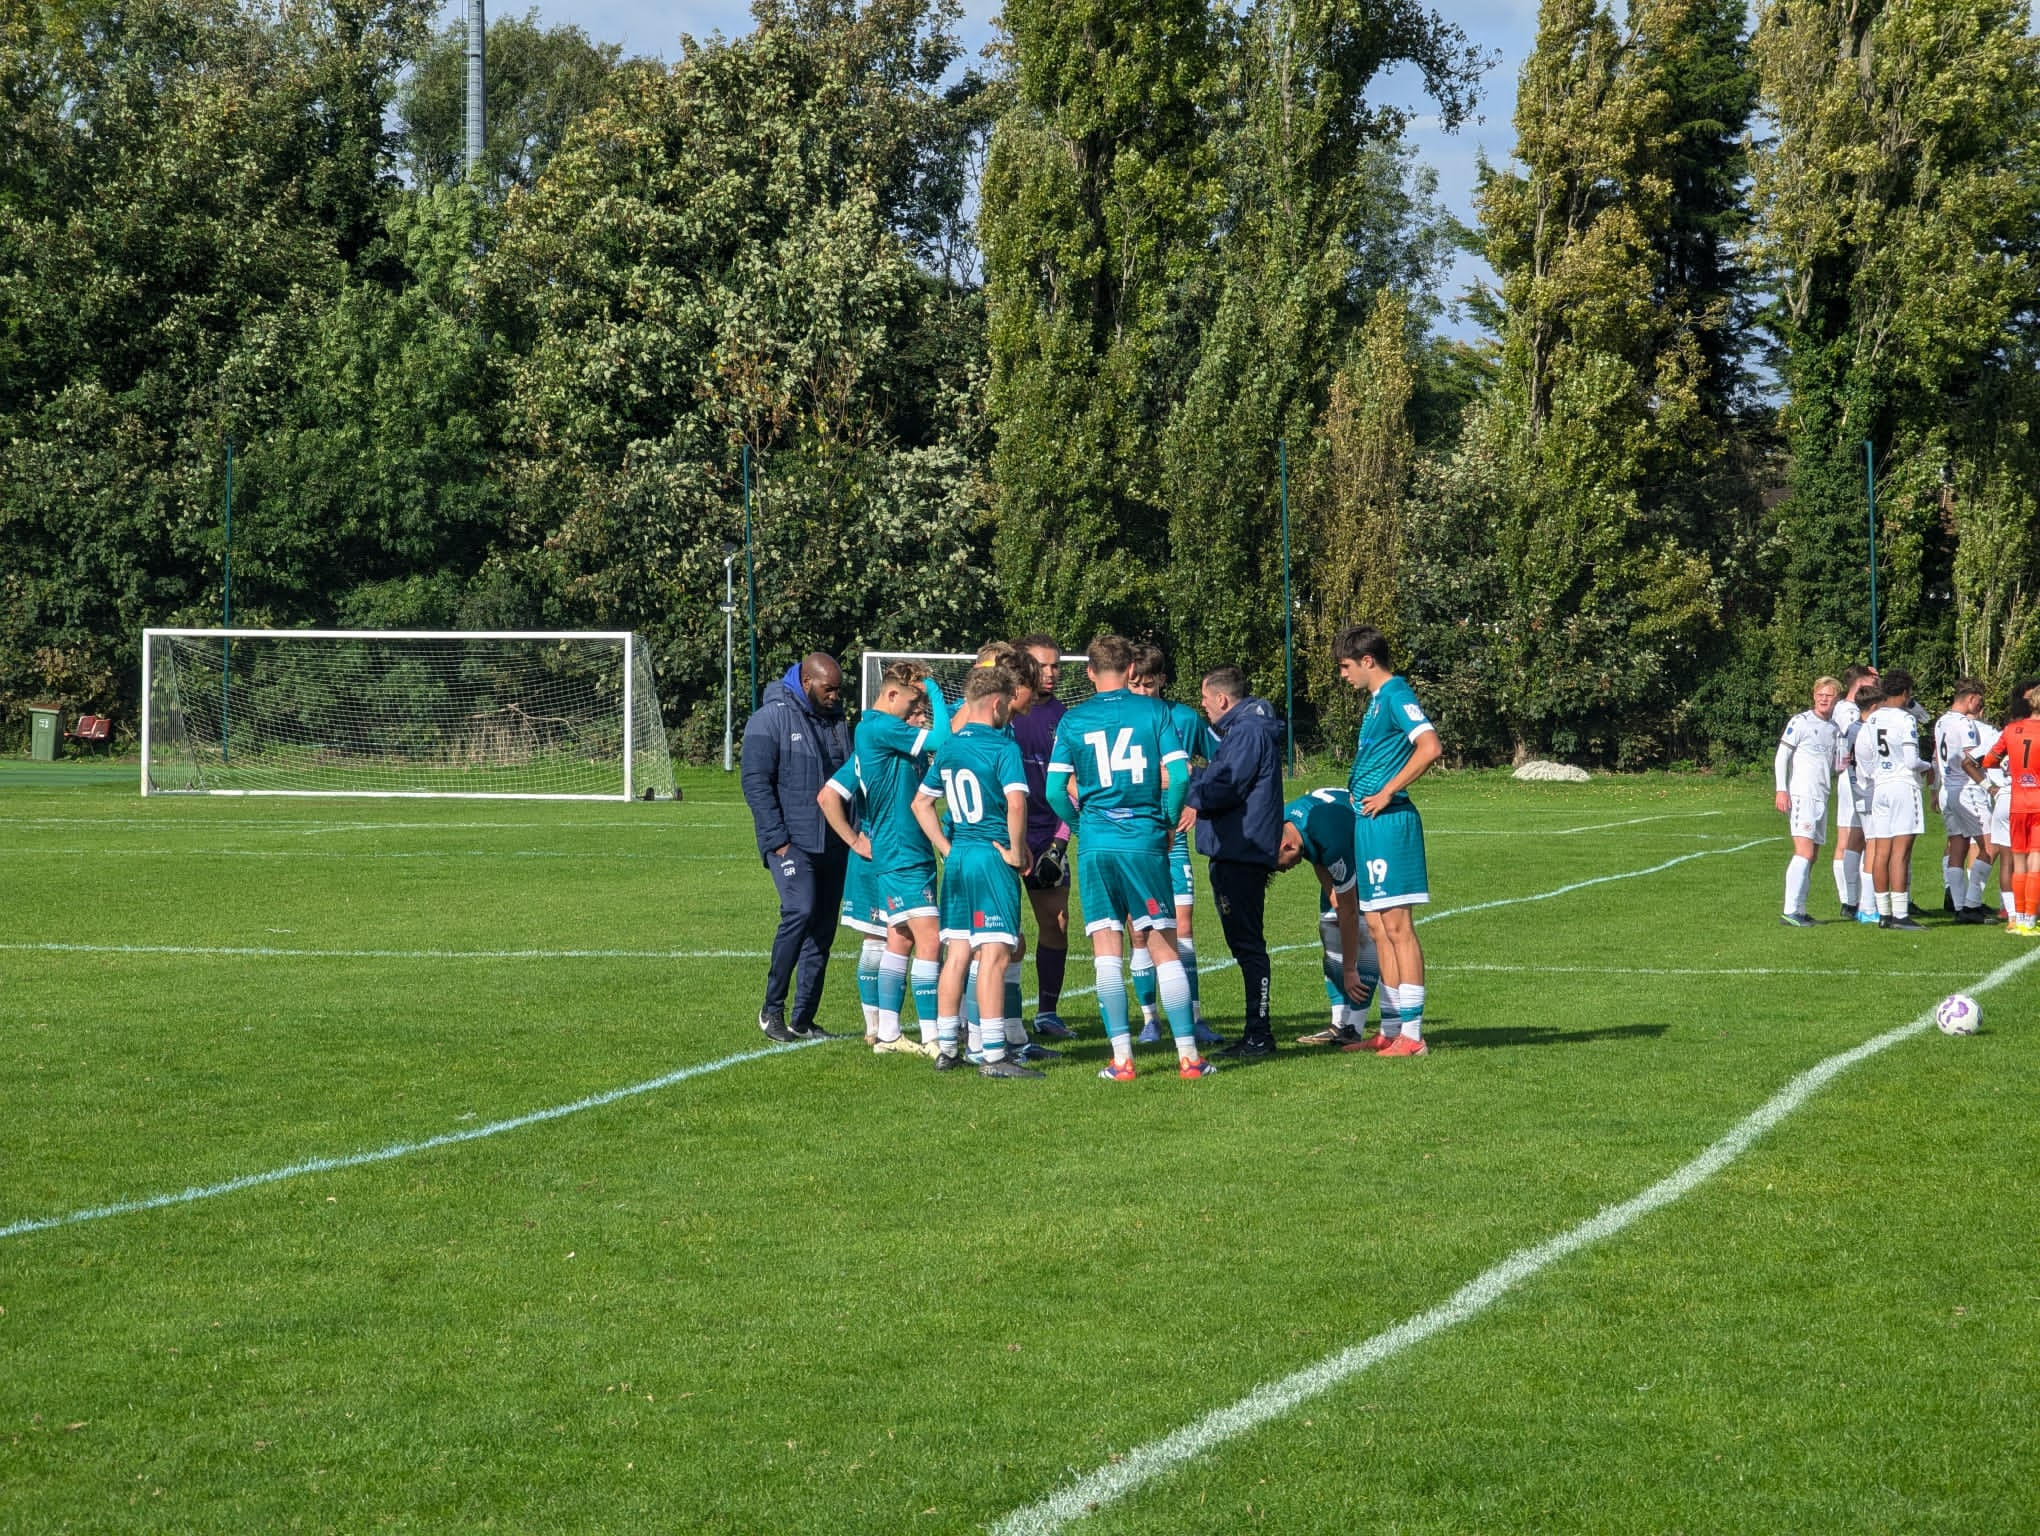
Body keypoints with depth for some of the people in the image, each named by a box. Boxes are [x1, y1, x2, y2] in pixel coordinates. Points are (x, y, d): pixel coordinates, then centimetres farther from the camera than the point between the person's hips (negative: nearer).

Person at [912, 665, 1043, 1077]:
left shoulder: (948, 747, 10)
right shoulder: (1003, 748, -11)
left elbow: (921, 802, 17)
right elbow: (1016, 802, -24)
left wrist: (947, 848, 17)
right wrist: (1016, 851, -13)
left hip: (957, 858, 7)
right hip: (992, 858, -7)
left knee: (956, 953, 13)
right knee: (994, 954, -8)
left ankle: (945, 1048, 16)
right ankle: (993, 1056, -12)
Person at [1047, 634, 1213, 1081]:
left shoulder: (1072, 721, 3)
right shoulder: (1153, 711, 1)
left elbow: (1055, 791, -2)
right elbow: (1180, 775, -6)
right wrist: (1167, 822, 9)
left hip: (1096, 843, 0)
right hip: (1145, 842, 0)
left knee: (1106, 951, 4)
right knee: (1164, 948, 3)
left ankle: (1121, 1057, 0)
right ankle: (1188, 1055, 1)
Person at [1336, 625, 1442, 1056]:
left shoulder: (1396, 695, -12)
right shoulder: (1377, 699, 18)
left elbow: (1430, 747, -24)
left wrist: (1386, 793, -19)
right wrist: (1359, 793, 15)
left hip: (1388, 821, -10)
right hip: (1369, 823, 10)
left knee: (1396, 924, -9)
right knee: (1378, 926, 11)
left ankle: (1412, 1035, -8)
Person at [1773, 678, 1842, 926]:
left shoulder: (1835, 729, 16)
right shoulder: (1800, 722, -4)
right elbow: (1781, 757, -6)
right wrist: (1781, 790, -14)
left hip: (1821, 798, 8)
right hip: (1800, 796, -8)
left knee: (1810, 857, 8)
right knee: (1805, 853, -17)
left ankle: (1799, 910, 12)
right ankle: (1791, 912, -21)